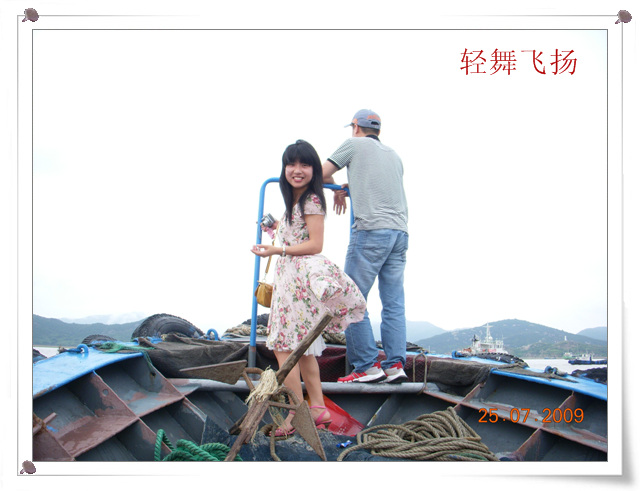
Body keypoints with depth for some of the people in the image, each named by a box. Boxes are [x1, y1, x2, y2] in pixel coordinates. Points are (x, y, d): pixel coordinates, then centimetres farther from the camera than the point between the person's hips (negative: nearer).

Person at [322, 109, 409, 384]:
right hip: (400, 232, 7)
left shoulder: (354, 144, 8)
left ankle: (367, 366, -6)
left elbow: (322, 174, 12)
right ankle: (395, 364, 0)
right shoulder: (394, 155, 25)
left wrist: (337, 189, 31)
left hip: (372, 231, -7)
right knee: (394, 302, 5)